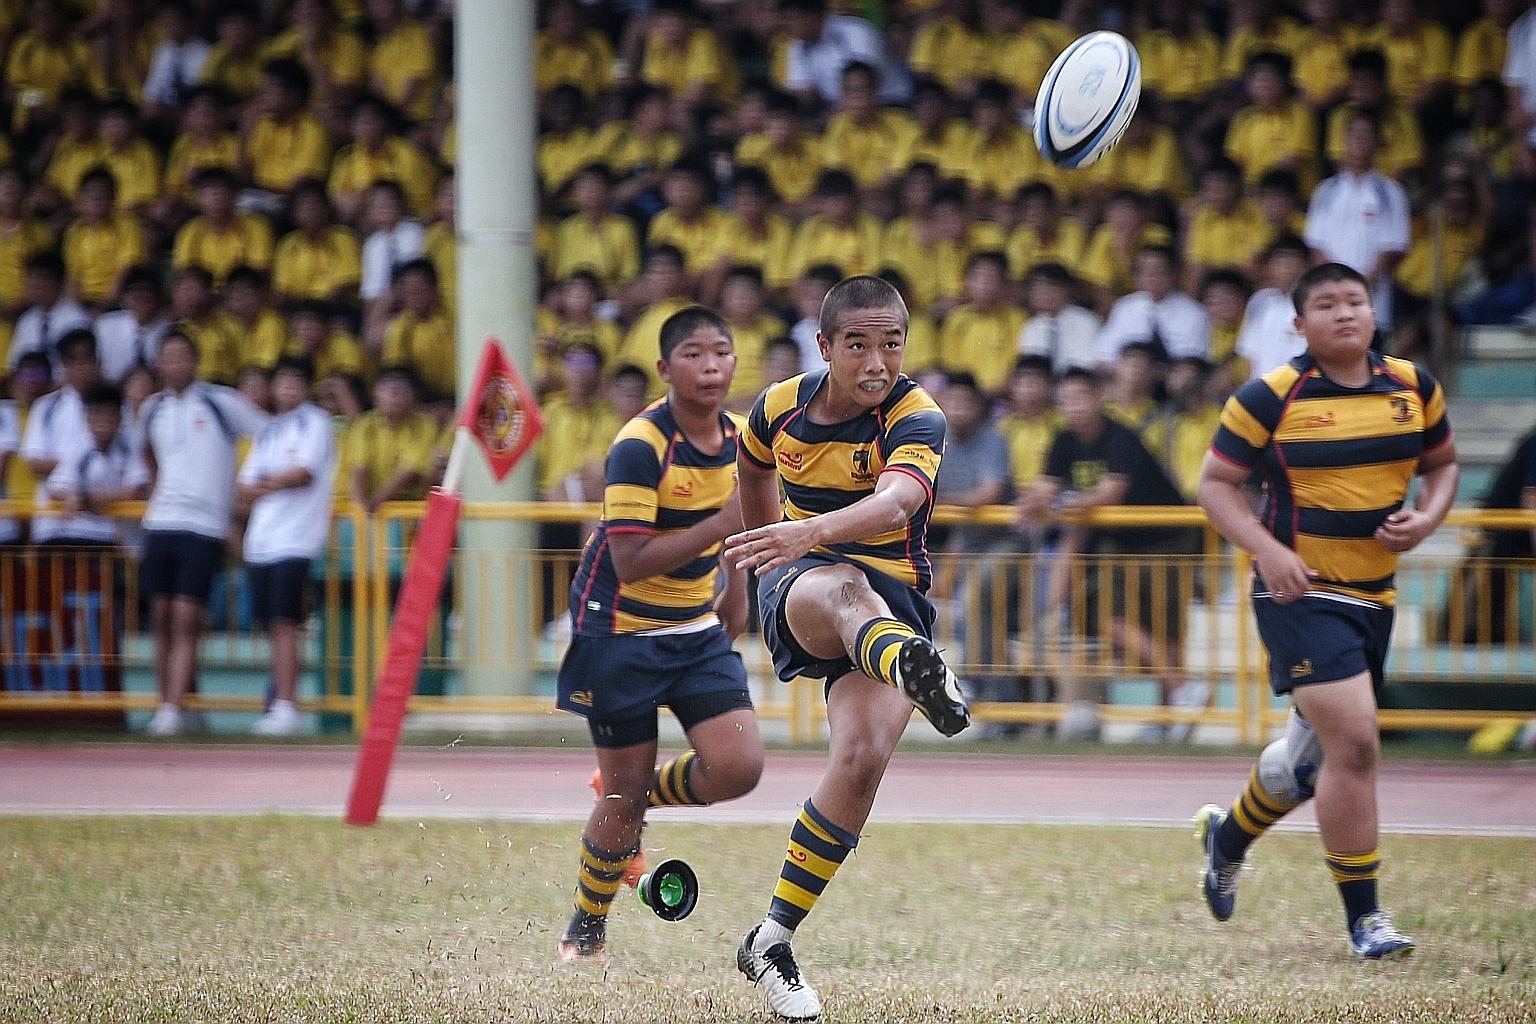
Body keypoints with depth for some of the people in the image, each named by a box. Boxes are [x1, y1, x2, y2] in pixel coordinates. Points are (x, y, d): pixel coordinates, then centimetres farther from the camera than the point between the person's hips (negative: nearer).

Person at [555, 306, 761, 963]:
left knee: (739, 768, -12)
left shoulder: (734, 437, 0)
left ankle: (641, 794, 22)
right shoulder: (639, 447, -22)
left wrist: (736, 596, 22)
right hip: (622, 631, -6)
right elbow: (631, 561, -28)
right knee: (625, 796, 0)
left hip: (698, 630, 6)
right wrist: (723, 523, -31)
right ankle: (586, 929, 27)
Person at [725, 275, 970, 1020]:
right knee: (844, 586, -39)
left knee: (863, 758, -23)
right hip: (800, 588, 0)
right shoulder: (780, 408, -1)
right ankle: (916, 671, -80)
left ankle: (772, 942, -7)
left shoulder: (916, 419, -14)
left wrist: (809, 533, -55)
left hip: (894, 595, 0)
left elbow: (894, 502, -37)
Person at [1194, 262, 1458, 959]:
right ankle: (1363, 918, -8)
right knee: (1355, 744, -17)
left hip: (1375, 594, 6)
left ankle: (1227, 836, 47)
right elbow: (1215, 483, -4)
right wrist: (1267, 549, -18)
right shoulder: (1270, 398, -9)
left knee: (1317, 749, 18)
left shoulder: (1414, 388, 4)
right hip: (1301, 593, -6)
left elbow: (1442, 463, 18)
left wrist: (1427, 517, -3)